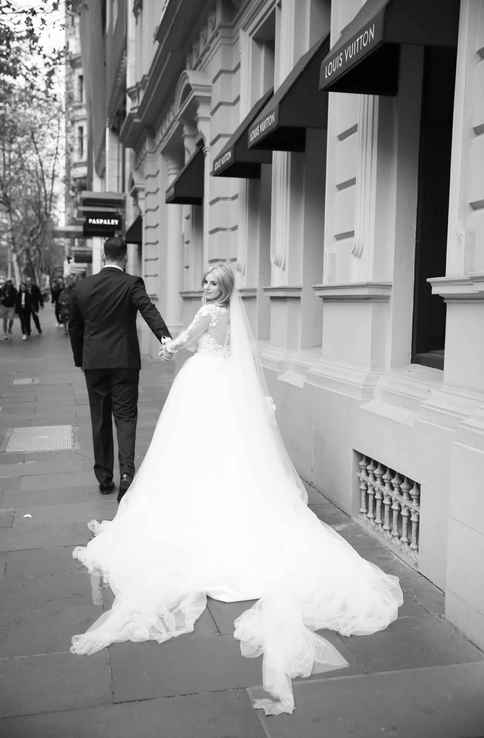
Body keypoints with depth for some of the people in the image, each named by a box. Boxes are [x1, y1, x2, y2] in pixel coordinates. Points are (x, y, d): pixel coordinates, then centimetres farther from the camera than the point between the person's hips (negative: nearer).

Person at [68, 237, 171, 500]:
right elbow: (149, 310, -24)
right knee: (125, 417, 2)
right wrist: (165, 337, -36)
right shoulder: (131, 283, -6)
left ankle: (104, 478, 19)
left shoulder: (82, 286, 6)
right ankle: (126, 472, -14)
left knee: (100, 420, 12)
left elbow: (74, 327, 12)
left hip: (94, 362, 3)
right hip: (124, 361, -3)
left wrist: (79, 359, 21)